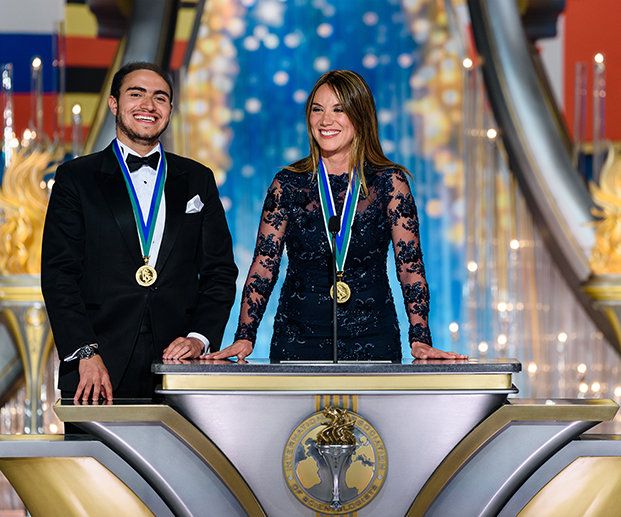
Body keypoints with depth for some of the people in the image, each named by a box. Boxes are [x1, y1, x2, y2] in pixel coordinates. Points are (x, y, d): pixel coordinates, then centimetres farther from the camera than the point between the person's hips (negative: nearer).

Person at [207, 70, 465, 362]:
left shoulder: (389, 182, 1)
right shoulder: (288, 184, 3)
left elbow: (410, 266, 1)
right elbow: (263, 266, 3)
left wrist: (420, 341, -9)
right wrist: (244, 338, -8)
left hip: (371, 341, 0)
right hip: (297, 339, 1)